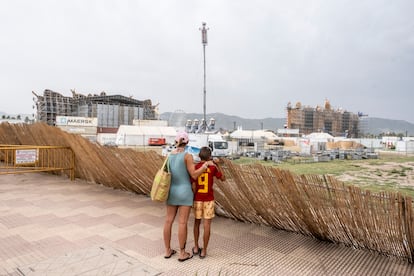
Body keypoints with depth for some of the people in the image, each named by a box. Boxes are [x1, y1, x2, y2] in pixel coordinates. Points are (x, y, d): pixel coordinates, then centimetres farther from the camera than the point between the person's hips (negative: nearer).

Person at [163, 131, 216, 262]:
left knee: (168, 221, 12)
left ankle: (168, 251, 22)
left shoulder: (169, 155, 3)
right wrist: (207, 164, -6)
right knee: (182, 223, 2)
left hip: (172, 192, 6)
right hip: (184, 192, -6)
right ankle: (182, 254, 12)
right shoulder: (187, 155, -15)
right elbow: (194, 175, -16)